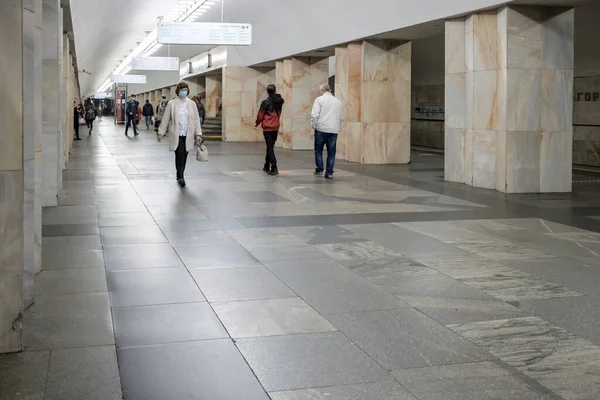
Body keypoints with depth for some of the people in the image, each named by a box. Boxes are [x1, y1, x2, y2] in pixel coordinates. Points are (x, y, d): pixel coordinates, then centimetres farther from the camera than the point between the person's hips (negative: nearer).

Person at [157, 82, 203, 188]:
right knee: (179, 155, -15)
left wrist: (198, 133, 3)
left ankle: (180, 176, 21)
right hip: (176, 135, -3)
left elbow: (196, 119, 9)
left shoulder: (192, 104, 9)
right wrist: (161, 133, 3)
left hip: (188, 135, 3)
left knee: (184, 156, 7)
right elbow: (165, 119, 4)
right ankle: (180, 177, -13)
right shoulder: (171, 104, 2)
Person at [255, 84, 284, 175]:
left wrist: (257, 123, 9)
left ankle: (274, 168, -13)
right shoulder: (280, 101, 0)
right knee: (270, 146, 17)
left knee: (270, 147, -3)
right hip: (276, 127, 5)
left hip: (267, 127, -5)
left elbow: (260, 115, -6)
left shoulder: (266, 102, -14)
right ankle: (267, 166, 28)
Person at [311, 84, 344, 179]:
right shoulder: (338, 101, 13)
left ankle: (319, 170, 12)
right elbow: (341, 117, 16)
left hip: (321, 129, -3)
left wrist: (314, 125, 2)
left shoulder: (319, 99, -1)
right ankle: (329, 173, 5)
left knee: (318, 150, 12)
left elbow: (314, 115, -10)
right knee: (331, 152, 6)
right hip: (334, 131, 3)